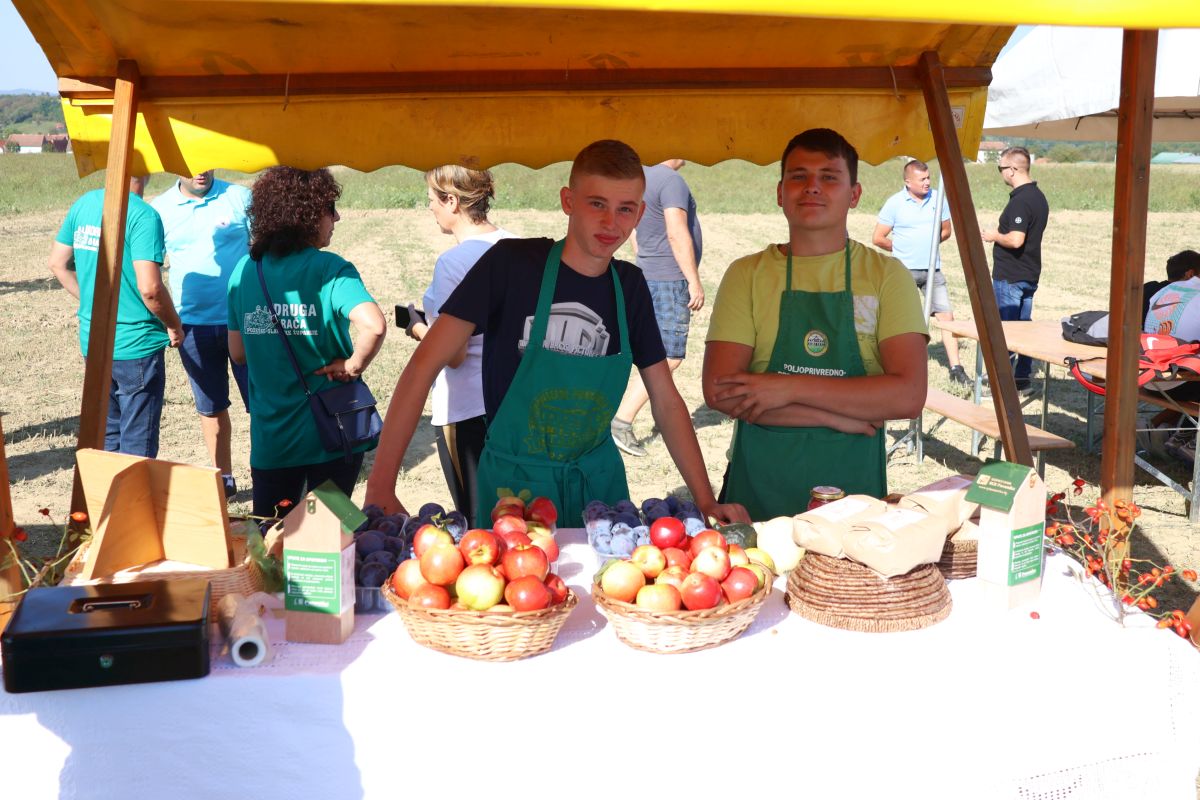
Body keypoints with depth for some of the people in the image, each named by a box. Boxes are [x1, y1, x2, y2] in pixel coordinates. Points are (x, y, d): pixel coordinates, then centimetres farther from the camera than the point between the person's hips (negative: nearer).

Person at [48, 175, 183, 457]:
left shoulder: (83, 204, 5)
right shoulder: (143, 215, -18)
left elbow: (58, 263, 14)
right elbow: (150, 289, -24)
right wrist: (174, 326, -8)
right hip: (135, 347, -7)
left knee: (107, 439, 21)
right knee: (138, 448, 4)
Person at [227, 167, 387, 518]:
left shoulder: (244, 270, 1)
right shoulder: (329, 269, -14)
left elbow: (238, 353, 8)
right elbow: (373, 325, -31)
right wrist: (353, 367, -15)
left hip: (269, 435, 4)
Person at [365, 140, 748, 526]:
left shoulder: (630, 285, -1)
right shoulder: (511, 262, -14)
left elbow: (666, 402, 4)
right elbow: (425, 364, -18)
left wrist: (706, 501, -5)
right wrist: (380, 488, -25)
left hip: (598, 477, 4)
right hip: (513, 480, -4)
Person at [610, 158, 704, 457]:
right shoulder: (671, 180, -16)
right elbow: (677, 234, -24)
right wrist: (694, 281, -21)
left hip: (649, 275, 10)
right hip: (670, 279, -10)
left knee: (660, 352, 15)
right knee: (668, 357, -9)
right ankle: (622, 420, -12)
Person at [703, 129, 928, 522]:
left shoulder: (887, 275, 1)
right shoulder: (746, 274, 1)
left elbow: (908, 394, -11)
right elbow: (719, 392, -9)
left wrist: (791, 388, -17)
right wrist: (838, 416, -14)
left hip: (854, 489, 0)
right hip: (759, 491, 0)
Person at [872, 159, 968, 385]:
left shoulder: (938, 199, 4)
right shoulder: (895, 203, -6)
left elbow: (946, 231, 16)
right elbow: (878, 239, -3)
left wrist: (926, 244, 7)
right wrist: (902, 249, 5)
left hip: (933, 269, 3)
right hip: (905, 271, -3)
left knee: (946, 315, -4)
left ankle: (955, 368, -2)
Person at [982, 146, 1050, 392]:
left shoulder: (1020, 201, -21)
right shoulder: (1038, 196, 11)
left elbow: (1015, 240, -28)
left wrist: (994, 236, -11)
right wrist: (1000, 234, 16)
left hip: (1010, 276, -10)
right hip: (1029, 273, 10)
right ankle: (1022, 378, 19)